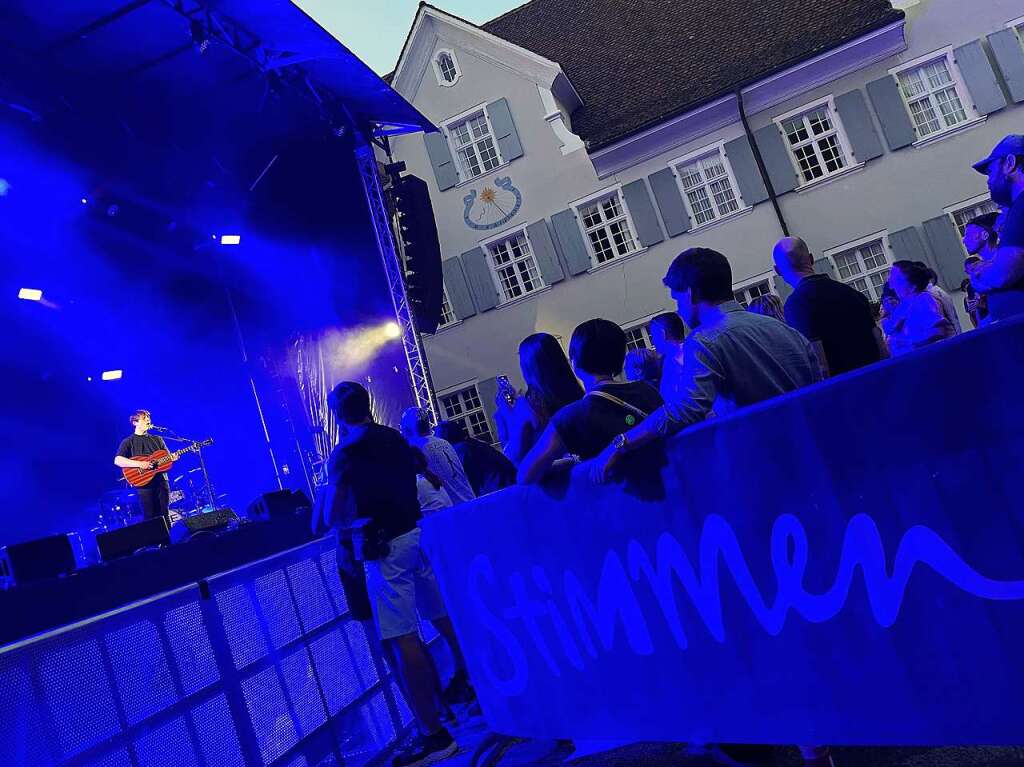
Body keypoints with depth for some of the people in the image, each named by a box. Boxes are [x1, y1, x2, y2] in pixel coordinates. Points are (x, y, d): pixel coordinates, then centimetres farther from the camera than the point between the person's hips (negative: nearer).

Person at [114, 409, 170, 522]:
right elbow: (117, 460, -11)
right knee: (150, 518, -3)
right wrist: (139, 464, -22)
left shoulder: (158, 440, 16)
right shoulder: (128, 442, 2)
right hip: (144, 482, -4)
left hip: (161, 480, 4)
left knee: (165, 516, 5)